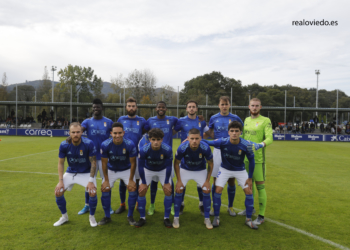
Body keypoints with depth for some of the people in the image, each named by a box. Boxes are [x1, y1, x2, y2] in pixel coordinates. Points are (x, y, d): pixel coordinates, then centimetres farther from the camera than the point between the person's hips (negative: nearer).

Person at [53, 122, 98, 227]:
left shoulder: (89, 144, -24)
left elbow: (93, 163, -16)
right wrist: (60, 181, -11)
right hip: (70, 173, 3)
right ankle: (64, 216, 19)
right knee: (58, 191, -7)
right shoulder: (64, 145, -16)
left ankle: (92, 217, 7)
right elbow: (61, 163, -4)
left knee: (92, 192, -22)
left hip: (86, 173, -3)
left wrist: (91, 181, -20)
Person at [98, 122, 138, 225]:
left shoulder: (130, 144, -28)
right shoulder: (105, 145, -25)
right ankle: (107, 217, 14)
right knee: (105, 189, -7)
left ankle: (130, 216, 7)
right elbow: (104, 163, -12)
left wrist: (131, 180, -12)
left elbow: (133, 163, -16)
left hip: (126, 170, -1)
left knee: (133, 189, -13)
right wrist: (106, 180, -9)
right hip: (111, 170, 1)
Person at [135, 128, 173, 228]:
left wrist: (166, 182, -11)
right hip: (148, 170, 0)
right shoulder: (143, 150, -33)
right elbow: (141, 166, -17)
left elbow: (168, 166, -17)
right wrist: (143, 183, -11)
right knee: (141, 191, -6)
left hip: (163, 170, 0)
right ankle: (142, 218, 11)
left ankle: (166, 218, 8)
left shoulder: (167, 149, -32)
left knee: (168, 191, -8)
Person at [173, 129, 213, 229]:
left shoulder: (205, 148, -33)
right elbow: (176, 163, -13)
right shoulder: (182, 148, -33)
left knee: (206, 191, -7)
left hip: (201, 171, 0)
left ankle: (207, 218, 13)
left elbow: (210, 164, -13)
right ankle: (176, 217, 12)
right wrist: (179, 180, -11)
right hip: (185, 170, 0)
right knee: (179, 190, -8)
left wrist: (207, 181, -11)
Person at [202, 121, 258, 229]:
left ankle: (248, 219, 16)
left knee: (249, 192, -4)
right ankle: (216, 217, 10)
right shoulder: (222, 142, -28)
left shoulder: (246, 145, -26)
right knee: (218, 190, -10)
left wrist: (250, 178, -8)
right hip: (225, 169, 0)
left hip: (240, 170, 1)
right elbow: (208, 142, -17)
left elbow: (251, 161, -12)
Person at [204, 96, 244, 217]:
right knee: (216, 180, 5)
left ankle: (230, 207, 25)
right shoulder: (214, 118, 4)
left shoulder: (235, 118, 1)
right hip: (218, 151, 0)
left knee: (231, 180, 7)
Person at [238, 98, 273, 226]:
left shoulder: (265, 121, -4)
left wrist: (262, 144, -33)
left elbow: (269, 138, -15)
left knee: (260, 186, -1)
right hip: (246, 157, 6)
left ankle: (261, 216, 9)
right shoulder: (246, 120, 13)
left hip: (258, 158, -6)